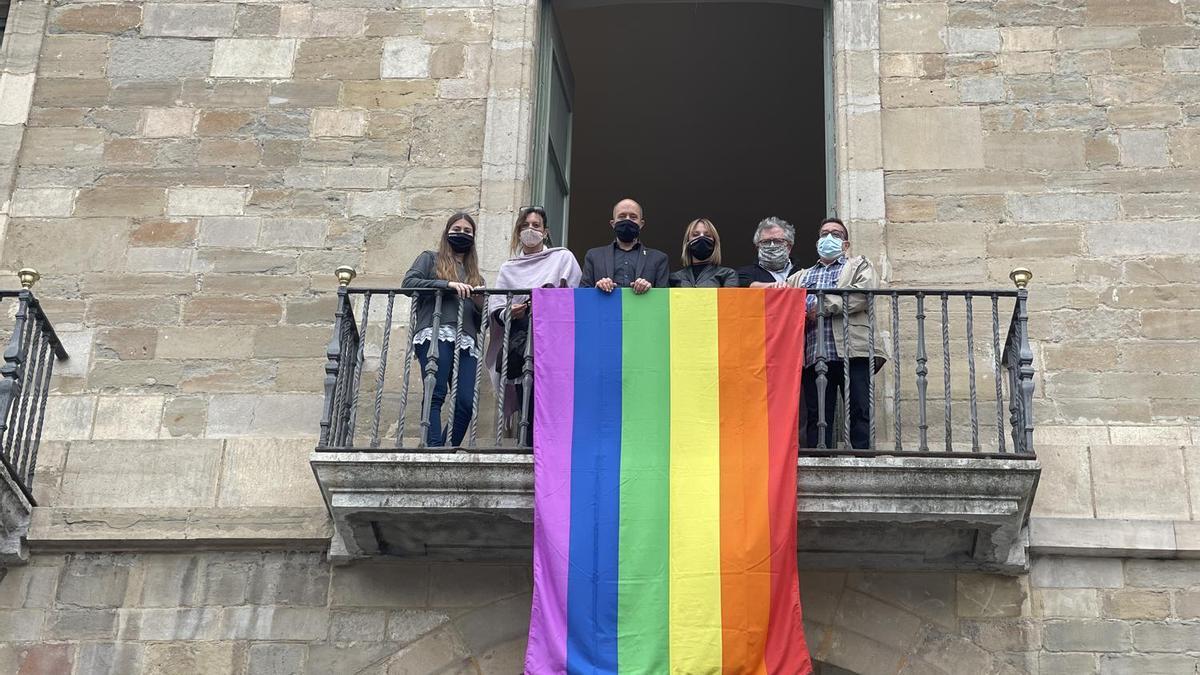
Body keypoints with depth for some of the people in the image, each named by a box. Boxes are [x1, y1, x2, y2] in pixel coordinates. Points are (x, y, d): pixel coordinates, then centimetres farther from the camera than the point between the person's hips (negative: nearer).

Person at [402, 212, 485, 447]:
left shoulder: (475, 275, 32)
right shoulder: (431, 259, 20)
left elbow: (481, 317, 26)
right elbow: (409, 282, 2)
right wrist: (447, 284, -9)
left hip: (466, 341, 4)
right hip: (436, 334, -4)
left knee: (466, 403, -14)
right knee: (436, 394, -20)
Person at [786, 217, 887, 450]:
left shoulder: (859, 265, 18)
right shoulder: (801, 277, 28)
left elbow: (863, 294, -3)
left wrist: (823, 307, -9)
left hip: (853, 351, -3)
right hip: (814, 355, 3)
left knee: (860, 414, -9)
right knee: (816, 418, -1)